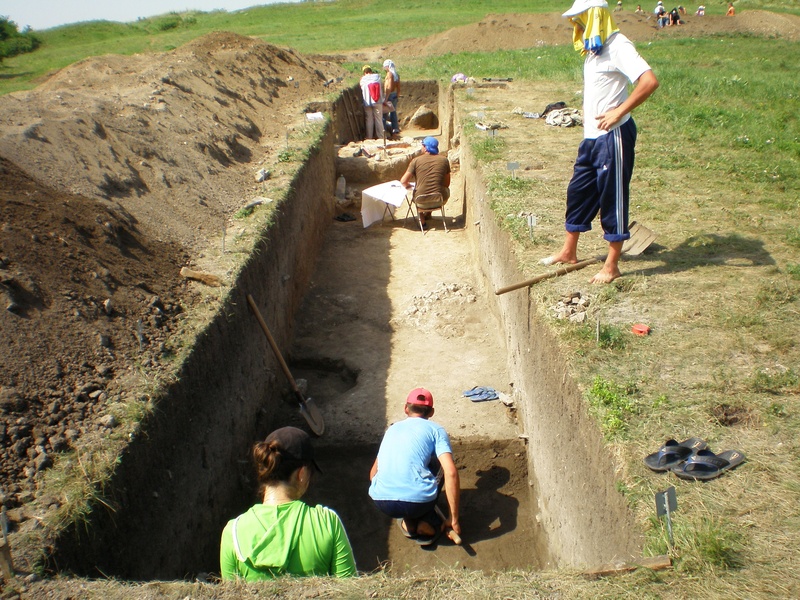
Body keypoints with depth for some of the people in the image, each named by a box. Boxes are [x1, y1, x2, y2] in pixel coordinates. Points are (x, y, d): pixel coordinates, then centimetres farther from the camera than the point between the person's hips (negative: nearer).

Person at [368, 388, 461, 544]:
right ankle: (427, 521, 14)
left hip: (381, 503, 4)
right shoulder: (435, 429, 10)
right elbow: (451, 473, -5)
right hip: (418, 501, -4)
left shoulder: (392, 429, 24)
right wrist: (454, 519, 2)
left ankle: (408, 522, 20)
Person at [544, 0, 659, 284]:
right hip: (592, 136, 9)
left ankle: (612, 266, 10)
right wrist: (588, 120, 15)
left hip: (613, 136, -9)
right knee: (578, 191, 15)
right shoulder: (594, 49, 14)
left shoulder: (618, 46, -14)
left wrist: (618, 112, -25)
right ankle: (569, 252, 30)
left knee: (612, 197, -1)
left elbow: (650, 81, -26)